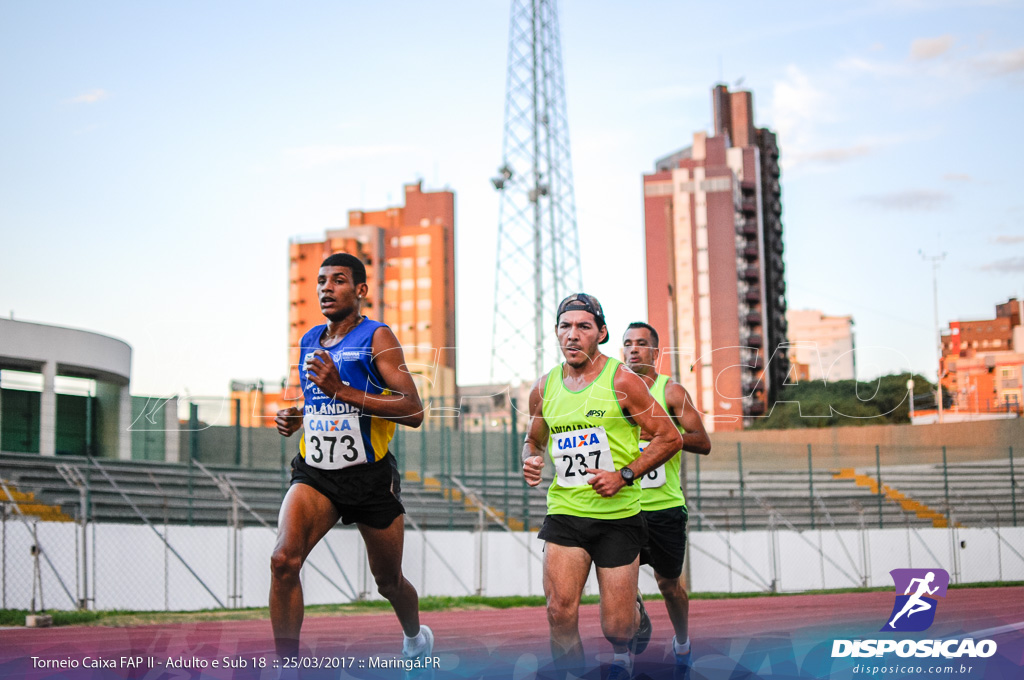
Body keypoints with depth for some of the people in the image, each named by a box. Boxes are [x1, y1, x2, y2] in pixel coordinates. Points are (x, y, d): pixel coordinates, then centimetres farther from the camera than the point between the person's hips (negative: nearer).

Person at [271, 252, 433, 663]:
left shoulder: (377, 337, -8)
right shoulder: (310, 341, 10)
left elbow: (414, 412, -18)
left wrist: (343, 391, -26)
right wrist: (295, 419, 4)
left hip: (371, 477, -3)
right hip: (314, 475, 3)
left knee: (389, 582, 14)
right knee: (284, 560, -23)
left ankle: (416, 638, 47)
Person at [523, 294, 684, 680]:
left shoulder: (621, 380, -8)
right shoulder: (544, 388, 5)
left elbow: (670, 437, -5)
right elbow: (534, 440, 22)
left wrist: (625, 475, -15)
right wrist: (530, 460, -2)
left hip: (618, 515, -3)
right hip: (564, 513, 3)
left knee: (617, 627, 3)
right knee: (560, 612, -12)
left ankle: (629, 633, 40)